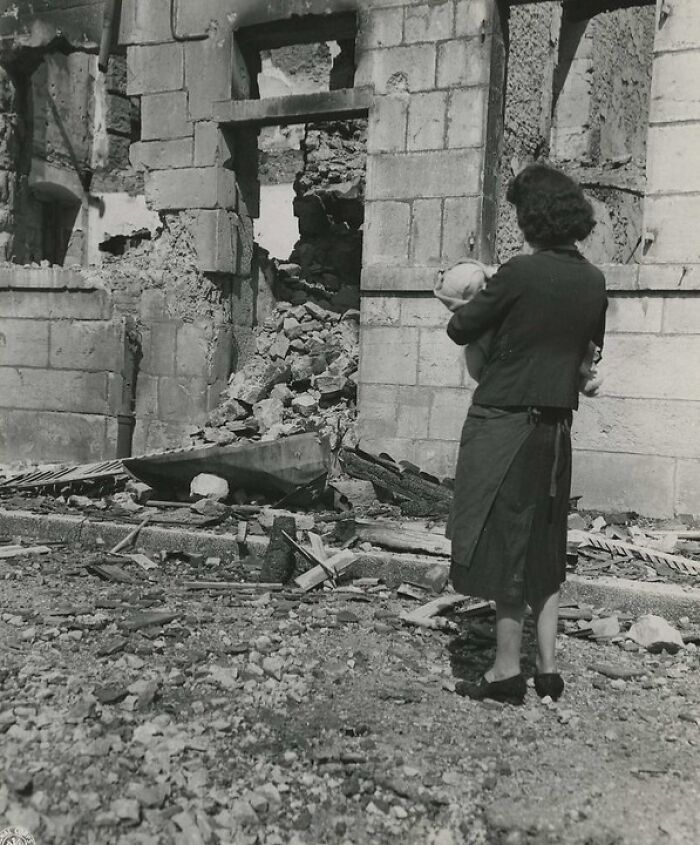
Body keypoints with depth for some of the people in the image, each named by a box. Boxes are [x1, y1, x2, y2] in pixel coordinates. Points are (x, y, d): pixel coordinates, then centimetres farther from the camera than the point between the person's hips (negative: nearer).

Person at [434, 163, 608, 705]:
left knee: (504, 545, 3)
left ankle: (507, 670, 11)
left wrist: (458, 308, 15)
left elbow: (462, 330, -5)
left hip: (503, 423, -6)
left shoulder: (521, 273, -14)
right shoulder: (594, 282, 4)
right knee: (544, 549, 15)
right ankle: (548, 667, 20)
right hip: (557, 427, 6)